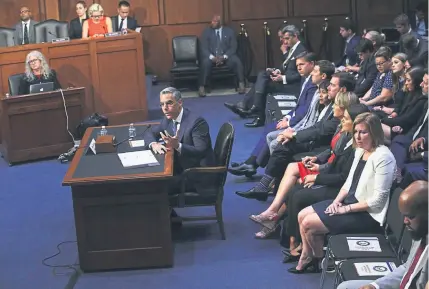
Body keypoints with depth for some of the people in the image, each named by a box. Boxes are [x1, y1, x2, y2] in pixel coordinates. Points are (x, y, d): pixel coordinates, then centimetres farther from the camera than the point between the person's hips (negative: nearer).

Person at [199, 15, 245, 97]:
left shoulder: (229, 31, 5)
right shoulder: (206, 31, 4)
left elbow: (233, 47, -1)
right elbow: (204, 48, -4)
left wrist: (224, 57, -19)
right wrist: (212, 57, -23)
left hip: (226, 56, 1)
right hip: (211, 57, 0)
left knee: (237, 61, -29)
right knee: (205, 62, -34)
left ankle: (241, 84, -22)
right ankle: (202, 87, -29)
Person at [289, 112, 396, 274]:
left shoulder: (383, 157, -22)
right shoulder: (360, 151, 6)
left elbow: (378, 199, -24)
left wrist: (346, 209, -19)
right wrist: (337, 200, -4)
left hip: (368, 214, -9)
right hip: (350, 201, 9)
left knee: (309, 223, -12)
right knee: (302, 216, 4)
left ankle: (319, 260, 16)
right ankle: (307, 258, 17)